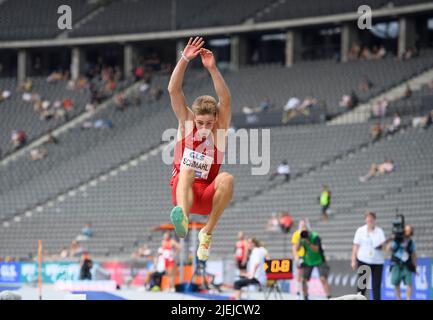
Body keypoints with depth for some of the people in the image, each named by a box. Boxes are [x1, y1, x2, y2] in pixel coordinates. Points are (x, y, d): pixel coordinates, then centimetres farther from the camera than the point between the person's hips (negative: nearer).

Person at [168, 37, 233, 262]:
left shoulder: (219, 129, 0)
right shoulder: (186, 122, 3)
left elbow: (225, 100, -17)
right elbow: (174, 91, -9)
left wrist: (212, 68, -29)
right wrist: (184, 60, -21)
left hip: (207, 196, 1)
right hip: (183, 190, -1)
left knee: (226, 178, -32)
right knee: (187, 171, -36)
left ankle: (207, 232, -25)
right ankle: (183, 218, -68)